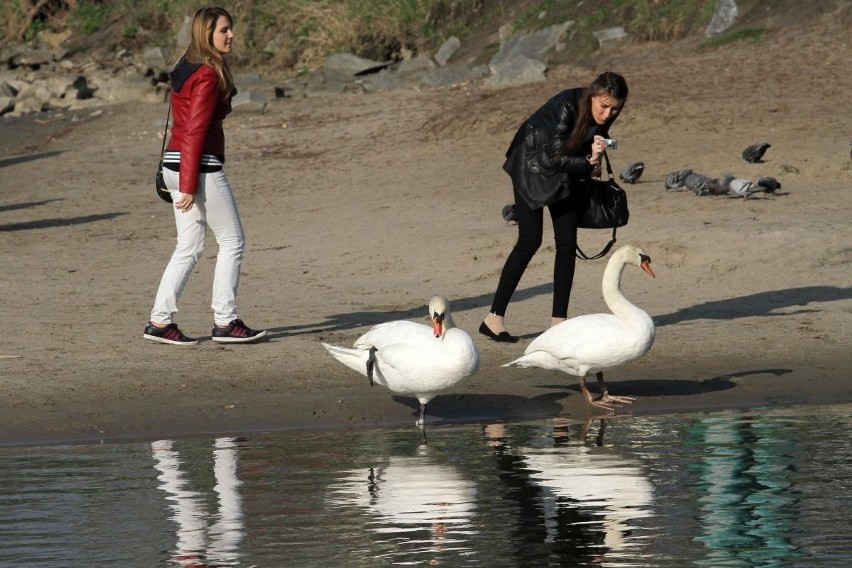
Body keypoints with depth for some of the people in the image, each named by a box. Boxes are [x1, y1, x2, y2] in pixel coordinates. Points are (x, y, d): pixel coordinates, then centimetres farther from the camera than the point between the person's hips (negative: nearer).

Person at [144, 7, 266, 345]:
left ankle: (160, 321, 8)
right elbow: (195, 131, -19)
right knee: (232, 241, 3)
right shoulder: (207, 76, -15)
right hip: (201, 166, -9)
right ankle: (225, 322, 5)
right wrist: (189, 186, -19)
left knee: (189, 247, 12)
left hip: (174, 164, 9)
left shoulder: (185, 69, 13)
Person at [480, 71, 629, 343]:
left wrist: (593, 158, -16)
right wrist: (589, 165, -24)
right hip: (533, 166, -6)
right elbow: (555, 158, -30)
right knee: (530, 241, -12)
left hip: (566, 176, 7)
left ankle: (558, 318, 3)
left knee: (567, 243, -2)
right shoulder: (566, 107, -32)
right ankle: (494, 317, -9)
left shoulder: (602, 117, -13)